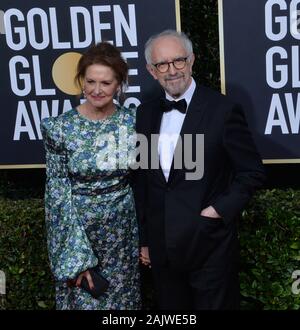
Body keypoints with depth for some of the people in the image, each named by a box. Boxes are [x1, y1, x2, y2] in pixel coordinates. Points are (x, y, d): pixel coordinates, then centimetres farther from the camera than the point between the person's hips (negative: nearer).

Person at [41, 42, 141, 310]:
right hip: (78, 229, -2)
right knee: (82, 298, 9)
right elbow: (57, 193, -10)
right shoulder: (60, 127, -11)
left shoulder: (133, 121, -4)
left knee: (122, 298, 15)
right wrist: (75, 255, -14)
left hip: (123, 231, 2)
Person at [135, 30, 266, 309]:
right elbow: (142, 178, 10)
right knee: (170, 308, 16)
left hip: (209, 246, -4)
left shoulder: (223, 110, -10)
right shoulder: (146, 112, 5)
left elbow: (253, 172, -5)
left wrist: (220, 210, -15)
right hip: (162, 248, 5)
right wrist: (143, 238, 12)